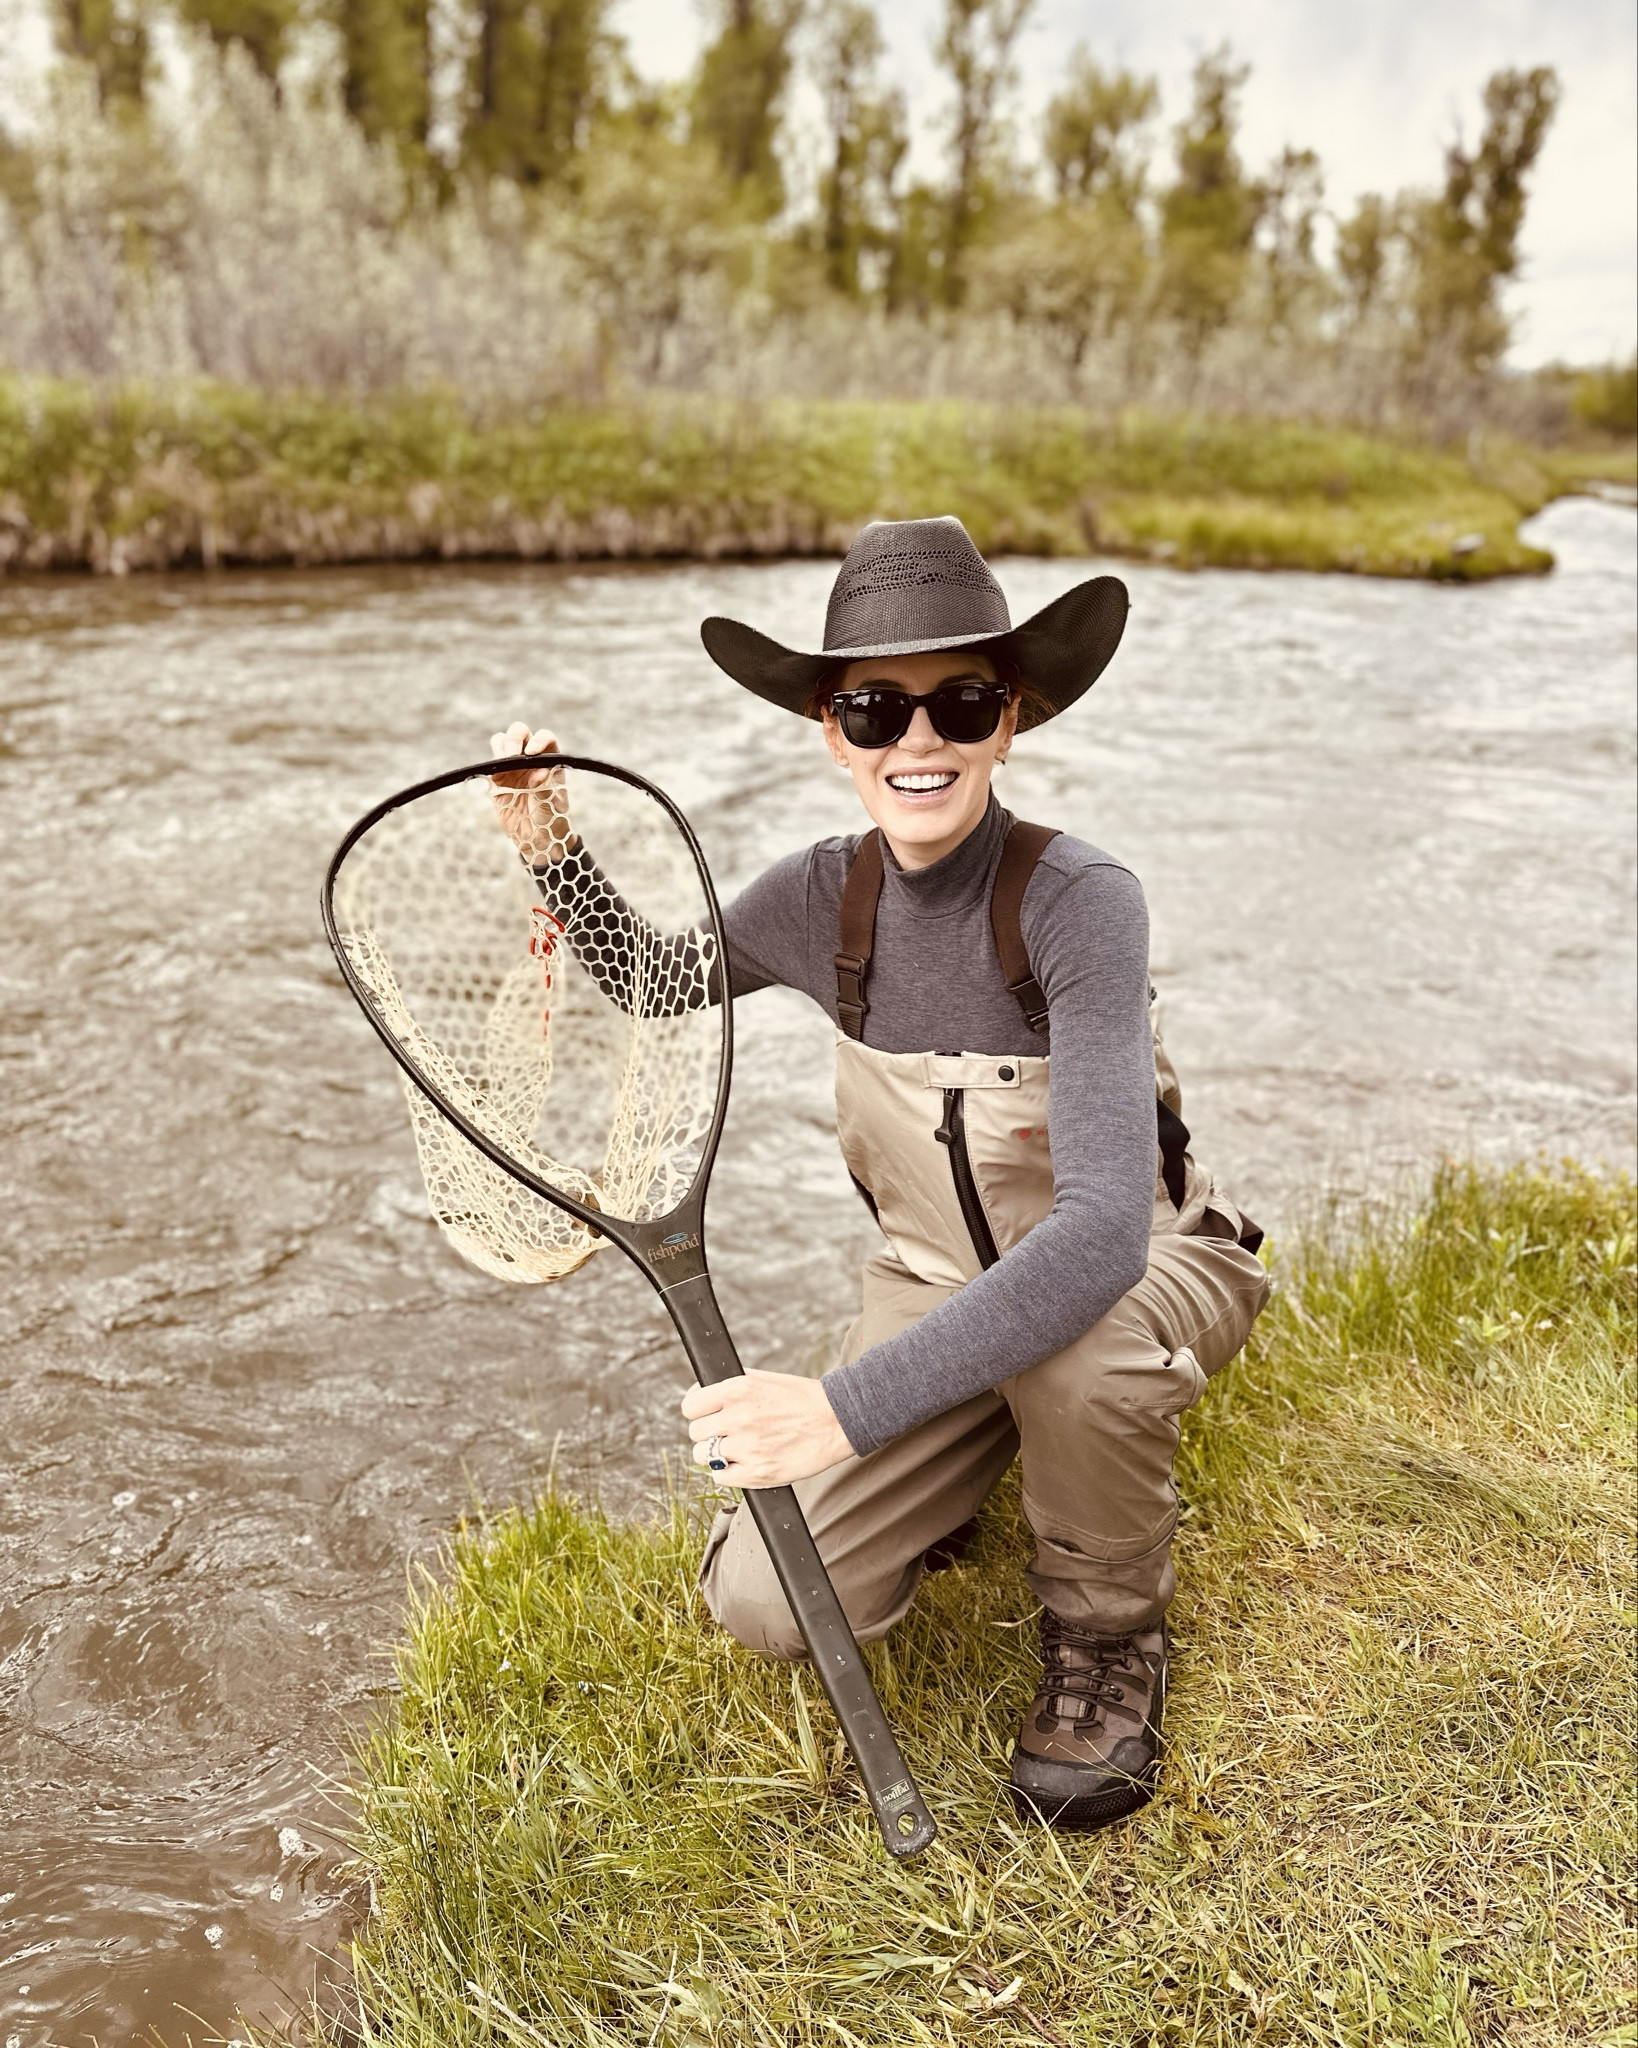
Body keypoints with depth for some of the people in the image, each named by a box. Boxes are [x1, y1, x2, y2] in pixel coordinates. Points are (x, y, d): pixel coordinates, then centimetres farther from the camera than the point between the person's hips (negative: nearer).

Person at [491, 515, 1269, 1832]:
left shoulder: (1078, 899, -28)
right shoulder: (826, 897, -10)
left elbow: (1102, 1231, -39)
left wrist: (850, 1406, -43)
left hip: (1149, 1268, -3)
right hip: (940, 1285, 4)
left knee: (1079, 1345, -40)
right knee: (764, 1605, -14)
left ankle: (1108, 1633, -6)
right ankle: (980, 1466, 18)